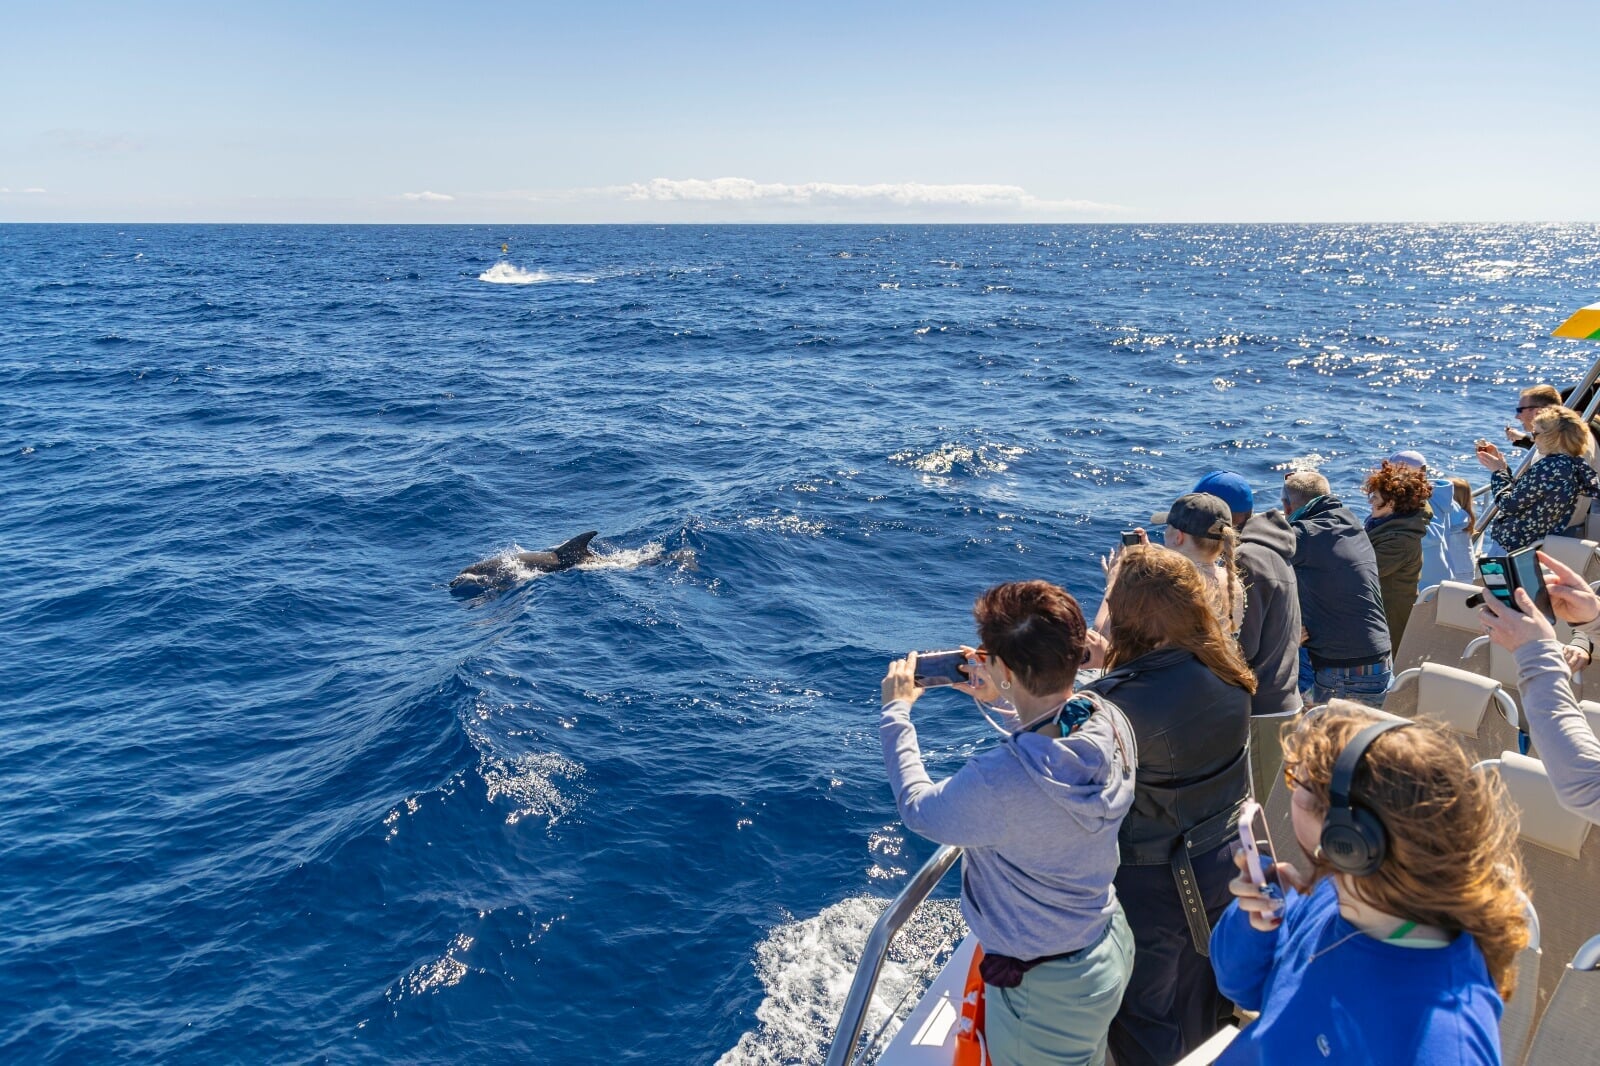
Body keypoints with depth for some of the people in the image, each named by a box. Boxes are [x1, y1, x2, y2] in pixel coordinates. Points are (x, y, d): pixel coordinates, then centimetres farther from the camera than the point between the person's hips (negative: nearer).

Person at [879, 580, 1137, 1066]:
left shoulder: (999, 782, -39)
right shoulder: (1113, 722, -18)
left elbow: (918, 809, -16)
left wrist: (896, 711, -5)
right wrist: (1001, 699, 9)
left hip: (1047, 990, -6)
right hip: (1112, 947, 6)